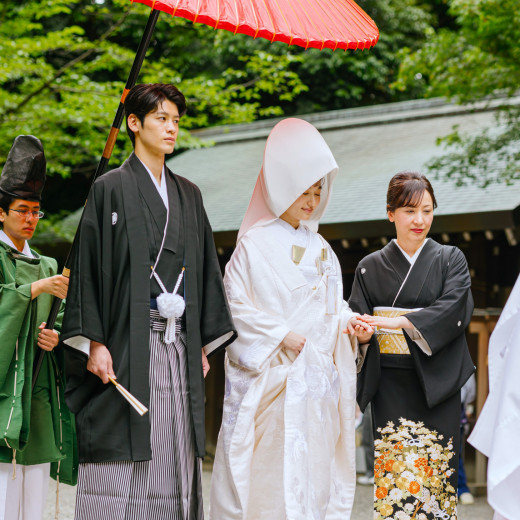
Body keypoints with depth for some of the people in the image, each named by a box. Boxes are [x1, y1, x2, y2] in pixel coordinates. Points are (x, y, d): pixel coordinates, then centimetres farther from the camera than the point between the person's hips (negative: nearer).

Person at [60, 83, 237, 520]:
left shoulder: (188, 195, 16)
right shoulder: (111, 188, 0)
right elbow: (89, 266, -5)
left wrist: (205, 344, 11)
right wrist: (94, 343, -13)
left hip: (178, 346, 5)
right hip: (127, 345, -5)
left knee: (173, 461, 4)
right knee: (121, 460, -6)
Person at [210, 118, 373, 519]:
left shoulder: (319, 248, 15)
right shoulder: (256, 243, -2)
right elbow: (236, 305, -7)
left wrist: (349, 322, -2)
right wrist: (280, 335, -13)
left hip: (315, 376, 6)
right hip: (270, 376, -5)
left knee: (313, 465, 3)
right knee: (268, 470, -8)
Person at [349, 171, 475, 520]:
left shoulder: (450, 260, 6)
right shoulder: (371, 268, 10)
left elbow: (453, 308, -10)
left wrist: (400, 323, -22)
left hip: (436, 384, -1)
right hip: (390, 384, 1)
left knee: (434, 469, -5)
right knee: (393, 471, -6)